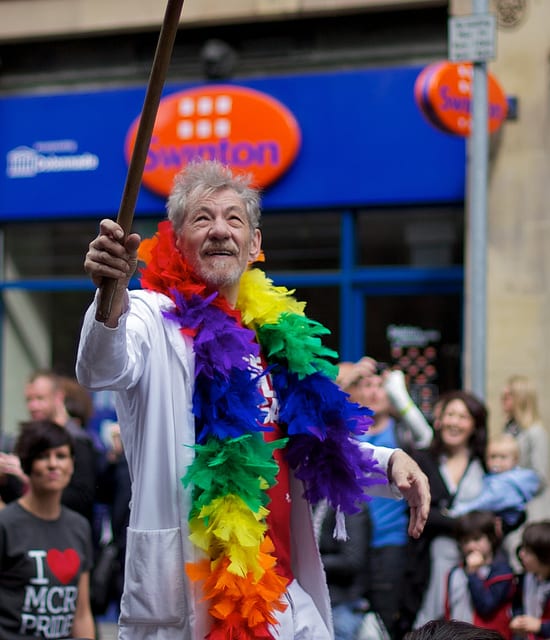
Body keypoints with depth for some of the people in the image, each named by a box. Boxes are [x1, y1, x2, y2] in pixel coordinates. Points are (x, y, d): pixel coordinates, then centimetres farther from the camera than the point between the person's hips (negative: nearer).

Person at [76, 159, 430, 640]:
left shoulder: (278, 331, 13)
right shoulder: (156, 320, -6)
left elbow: (321, 449, 25)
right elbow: (102, 371, -29)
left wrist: (390, 464, 8)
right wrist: (111, 302, -49)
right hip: (186, 593, -6)